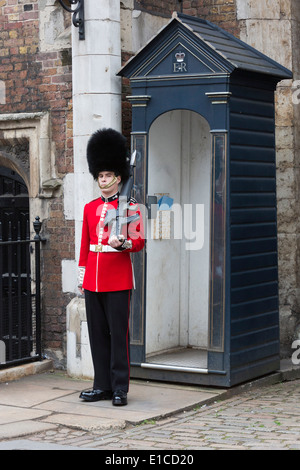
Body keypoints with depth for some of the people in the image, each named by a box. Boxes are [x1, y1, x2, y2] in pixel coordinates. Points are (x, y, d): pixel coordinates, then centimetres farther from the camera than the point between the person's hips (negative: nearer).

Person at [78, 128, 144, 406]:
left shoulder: (130, 207, -1)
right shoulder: (90, 208, 13)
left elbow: (139, 242, -6)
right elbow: (85, 246, 17)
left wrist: (122, 243, -25)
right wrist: (82, 276, 14)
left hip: (118, 281, -5)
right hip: (93, 280, 5)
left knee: (119, 334, -3)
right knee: (97, 334, 8)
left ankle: (120, 388, 3)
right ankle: (102, 386, 15)